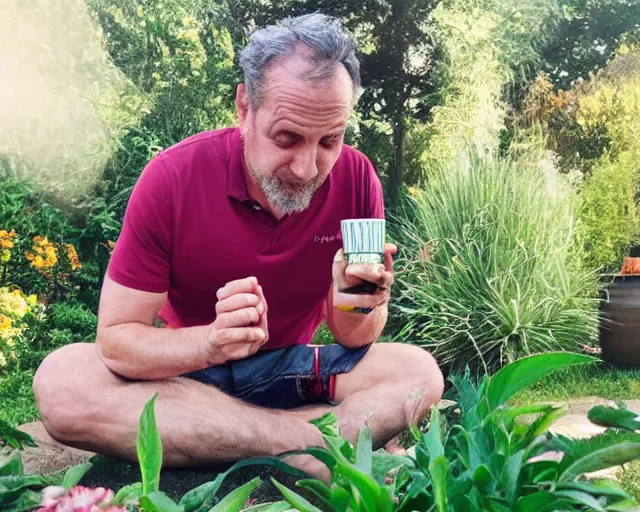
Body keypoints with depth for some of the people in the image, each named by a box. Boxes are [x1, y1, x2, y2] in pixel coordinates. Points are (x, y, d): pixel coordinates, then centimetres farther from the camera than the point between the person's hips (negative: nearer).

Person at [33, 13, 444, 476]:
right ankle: (320, 448, -29)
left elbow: (354, 339, -7)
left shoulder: (357, 178, -13)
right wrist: (213, 342, -37)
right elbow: (115, 338, -18)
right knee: (60, 383, -30)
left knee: (419, 373, -22)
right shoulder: (171, 179, -19)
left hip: (292, 368, 1)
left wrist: (354, 310, -32)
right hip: (187, 370, -1)